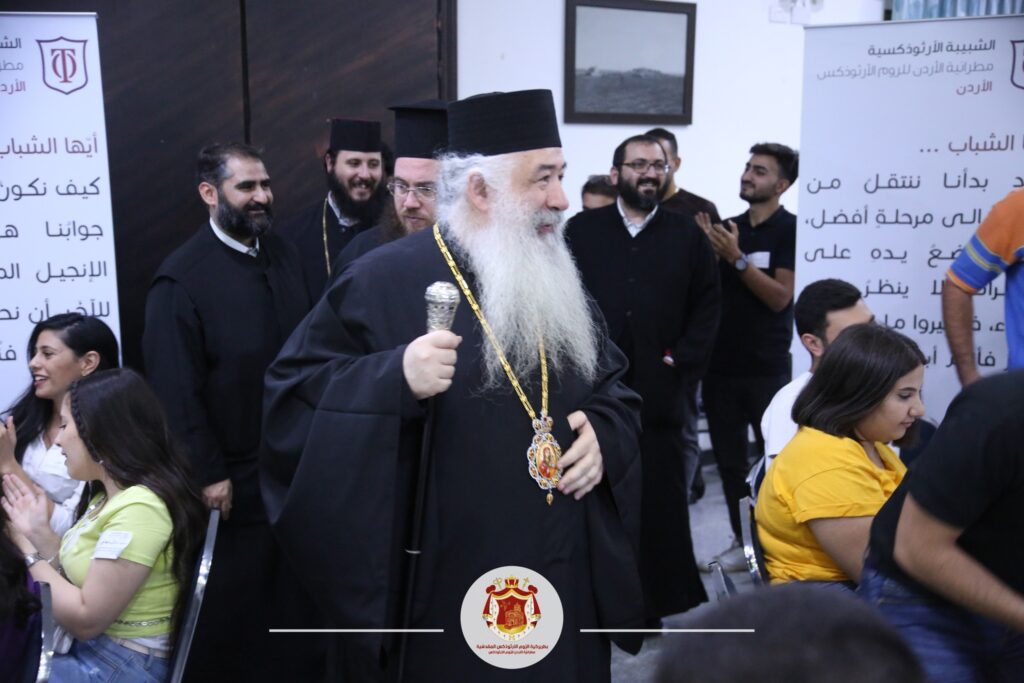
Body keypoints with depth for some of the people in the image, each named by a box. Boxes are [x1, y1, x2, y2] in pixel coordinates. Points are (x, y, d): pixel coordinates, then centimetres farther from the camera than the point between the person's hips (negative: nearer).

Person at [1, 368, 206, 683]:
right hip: (79, 648, 8)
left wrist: (28, 554, -10)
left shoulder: (139, 508, -22)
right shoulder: (107, 495, 9)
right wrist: (38, 531, 1)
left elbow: (86, 620, -20)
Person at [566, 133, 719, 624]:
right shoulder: (581, 231, 7)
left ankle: (656, 600, 20)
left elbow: (707, 305, 7)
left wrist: (682, 361, -3)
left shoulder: (687, 236, 10)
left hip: (659, 394, 1)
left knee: (658, 500, 6)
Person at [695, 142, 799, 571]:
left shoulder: (789, 229, -5)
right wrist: (709, 252, -7)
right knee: (730, 459, 9)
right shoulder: (727, 227, 11)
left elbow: (780, 297, -13)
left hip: (766, 368, -5)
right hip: (720, 364, 5)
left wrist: (737, 258, -20)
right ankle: (742, 541, 19)